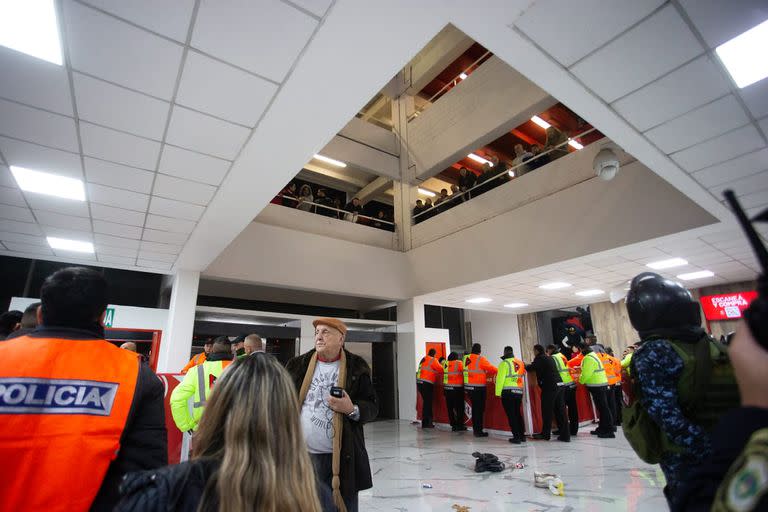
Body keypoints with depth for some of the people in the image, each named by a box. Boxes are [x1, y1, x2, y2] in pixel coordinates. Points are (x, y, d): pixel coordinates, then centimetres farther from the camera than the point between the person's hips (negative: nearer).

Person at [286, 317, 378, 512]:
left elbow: (372, 407, -3)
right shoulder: (299, 365, 2)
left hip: (342, 457, -2)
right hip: (302, 455, 2)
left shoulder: (356, 367, -5)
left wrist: (352, 409, -22)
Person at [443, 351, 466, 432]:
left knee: (450, 408, 10)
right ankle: (459, 425, 8)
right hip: (457, 388, -4)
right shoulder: (459, 363, -5)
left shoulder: (446, 364, 7)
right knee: (459, 407, 6)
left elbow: (443, 374, 11)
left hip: (447, 388, 4)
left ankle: (453, 425, 17)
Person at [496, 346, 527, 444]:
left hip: (508, 392, -6)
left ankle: (516, 437, 3)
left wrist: (498, 392, -7)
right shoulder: (520, 363, 10)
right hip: (519, 391, 6)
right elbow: (522, 375, 11)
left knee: (511, 415, 2)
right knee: (517, 413, 18)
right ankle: (522, 435, 24)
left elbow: (500, 378, -11)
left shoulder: (505, 363, -7)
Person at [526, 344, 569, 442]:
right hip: (559, 385, 8)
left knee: (547, 411, 4)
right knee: (560, 411, 10)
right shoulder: (550, 358, 19)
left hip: (549, 387, -8)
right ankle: (565, 435, 12)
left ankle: (545, 434, 14)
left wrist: (525, 366, 13)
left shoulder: (539, 358, -6)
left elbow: (531, 368, -8)